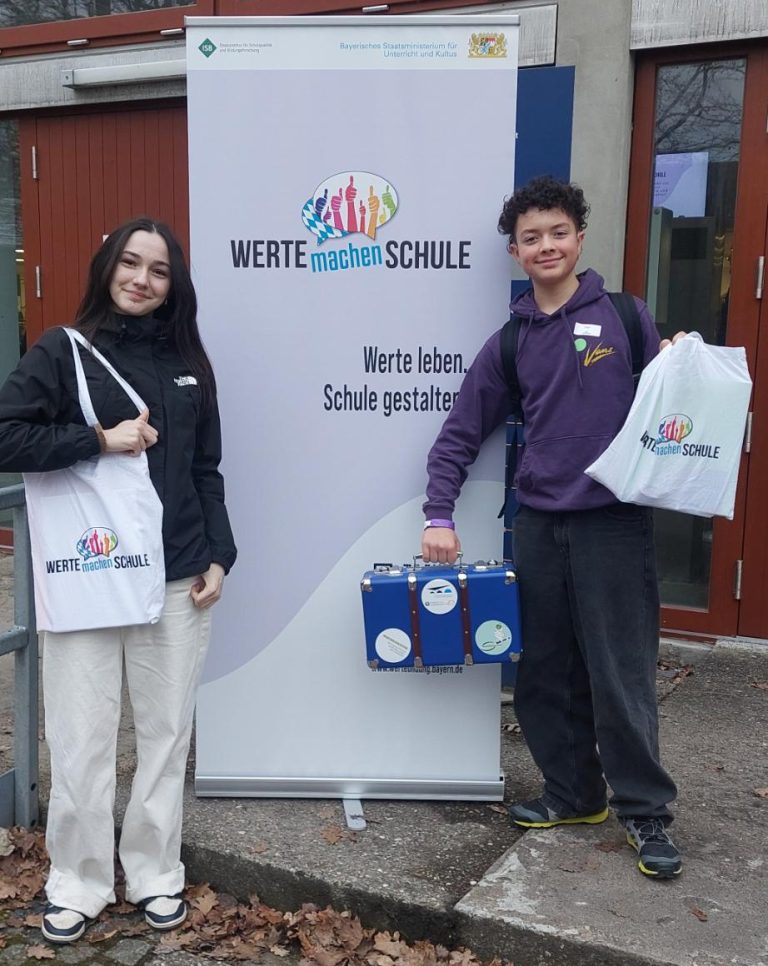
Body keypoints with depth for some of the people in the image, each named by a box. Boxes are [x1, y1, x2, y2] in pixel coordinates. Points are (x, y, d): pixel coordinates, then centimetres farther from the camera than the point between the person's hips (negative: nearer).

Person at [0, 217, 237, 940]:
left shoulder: (187, 363, 9)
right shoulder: (62, 352, -1)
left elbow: (207, 471, 12)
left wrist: (219, 557, 3)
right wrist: (101, 439, -15)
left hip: (176, 580, 3)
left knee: (166, 734, 11)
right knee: (81, 742, 4)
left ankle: (154, 874, 29)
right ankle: (77, 884, 25)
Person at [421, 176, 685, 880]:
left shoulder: (626, 317, 1)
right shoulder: (509, 344, 9)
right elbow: (459, 437, 9)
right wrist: (439, 516, 0)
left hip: (616, 523, -3)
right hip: (539, 528, 4)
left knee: (621, 674, 1)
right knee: (545, 674, 11)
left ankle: (645, 810, 20)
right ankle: (574, 792, 30)